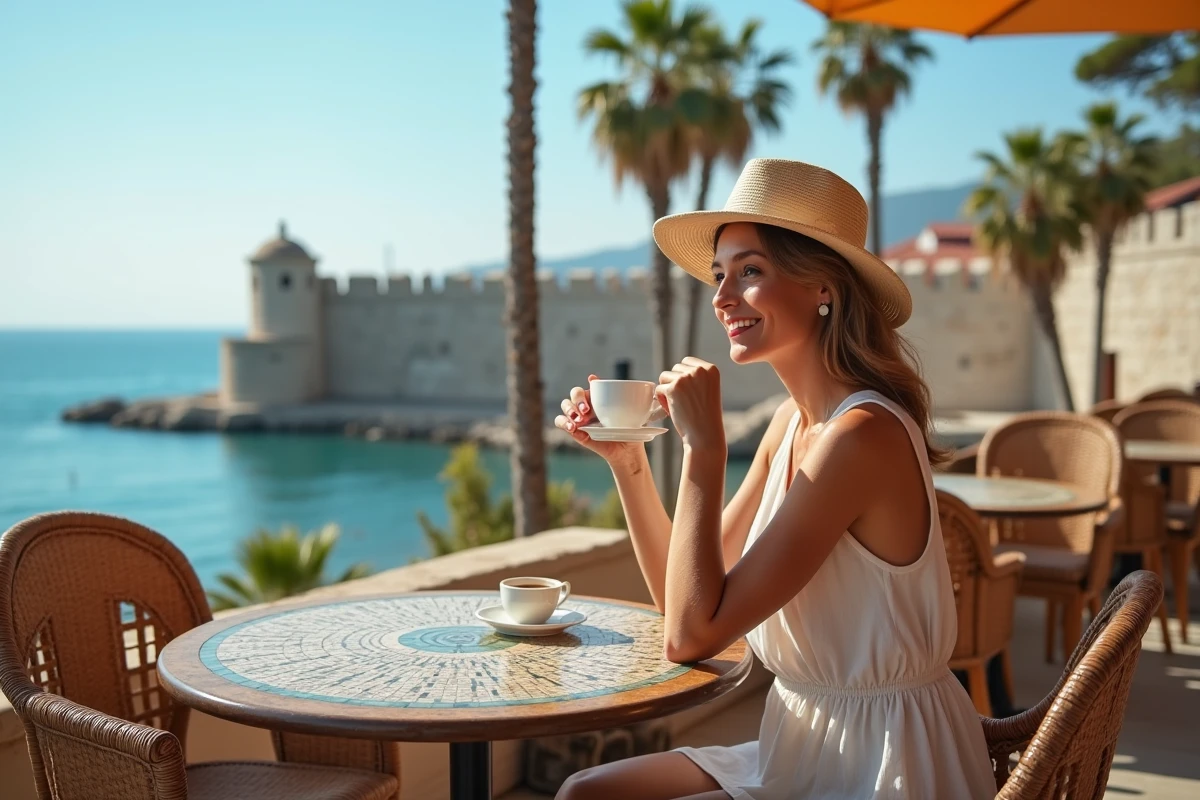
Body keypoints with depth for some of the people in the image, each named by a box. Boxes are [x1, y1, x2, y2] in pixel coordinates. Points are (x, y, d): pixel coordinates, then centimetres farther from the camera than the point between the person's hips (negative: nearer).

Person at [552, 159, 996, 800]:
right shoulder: (792, 422, 3)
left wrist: (703, 447, -22)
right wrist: (625, 458, -2)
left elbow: (692, 635, -23)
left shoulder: (860, 434, -24)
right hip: (807, 747, 8)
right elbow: (687, 598, 6)